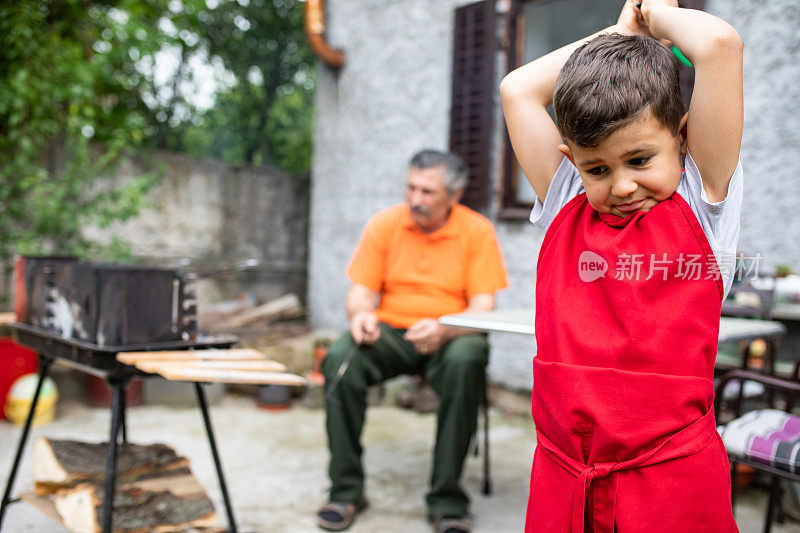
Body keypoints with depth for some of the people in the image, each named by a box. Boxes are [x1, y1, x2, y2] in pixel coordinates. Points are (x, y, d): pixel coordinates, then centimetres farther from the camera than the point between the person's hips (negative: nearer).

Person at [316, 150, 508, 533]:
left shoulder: (478, 231, -3)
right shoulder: (384, 224, 3)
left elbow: (483, 308, -8)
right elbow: (362, 290, 4)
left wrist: (443, 330, -28)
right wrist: (361, 315, -21)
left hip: (450, 338, -1)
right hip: (389, 332, 2)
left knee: (464, 362, -36)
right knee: (340, 357, -29)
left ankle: (447, 501, -23)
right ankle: (346, 491, -14)